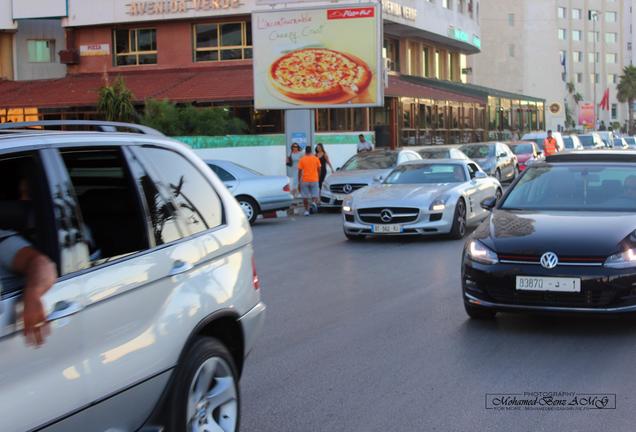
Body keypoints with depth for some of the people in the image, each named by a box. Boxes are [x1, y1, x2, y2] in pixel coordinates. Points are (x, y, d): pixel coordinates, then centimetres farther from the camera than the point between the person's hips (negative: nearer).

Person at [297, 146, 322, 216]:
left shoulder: (302, 159, -1)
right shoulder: (316, 159, 3)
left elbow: (300, 171, -3)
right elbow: (319, 169, 7)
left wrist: (299, 181, 5)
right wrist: (318, 177, 22)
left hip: (305, 180, -1)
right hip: (314, 179, 1)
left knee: (305, 196, 7)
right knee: (315, 195, 8)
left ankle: (306, 210, 5)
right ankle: (314, 202, -22)